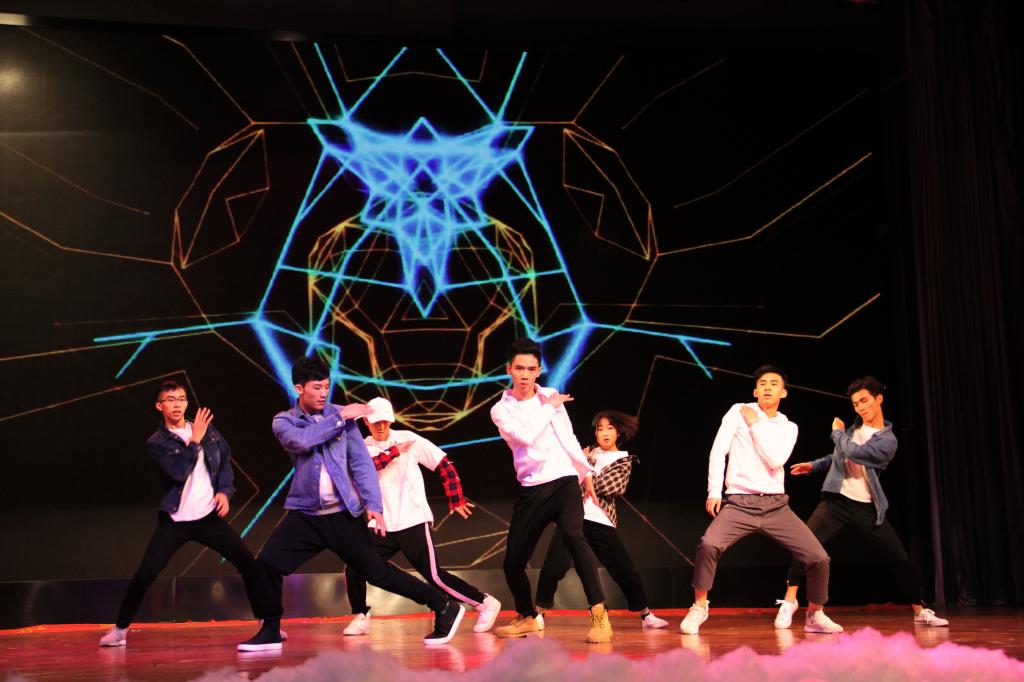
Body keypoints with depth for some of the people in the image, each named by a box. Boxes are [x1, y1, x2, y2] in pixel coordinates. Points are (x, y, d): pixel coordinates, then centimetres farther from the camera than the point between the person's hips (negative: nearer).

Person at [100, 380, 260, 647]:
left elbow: (225, 461, 15)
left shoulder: (207, 429, 5)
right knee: (145, 574, -8)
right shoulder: (156, 443, -4)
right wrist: (194, 441, -19)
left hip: (209, 516, 2)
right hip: (174, 521, -2)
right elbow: (179, 472, -19)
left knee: (248, 563, -4)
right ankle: (120, 629, 11)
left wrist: (225, 490, 0)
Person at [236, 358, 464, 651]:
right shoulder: (283, 421, 2)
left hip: (344, 514, -2)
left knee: (377, 572, -3)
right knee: (267, 562, -11)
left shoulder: (342, 415, 1)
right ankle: (271, 631, 9)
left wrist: (373, 504, -11)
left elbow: (361, 461, -2)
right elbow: (302, 440, -21)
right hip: (305, 514, 2)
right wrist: (340, 418, -16)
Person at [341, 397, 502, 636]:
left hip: (415, 523, -3)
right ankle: (360, 617, 15)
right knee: (354, 568, -6)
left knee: (435, 576, -7)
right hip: (384, 527, 3)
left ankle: (485, 603, 8)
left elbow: (445, 465, -2)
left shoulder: (408, 439, -4)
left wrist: (456, 500, -2)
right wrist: (394, 451, -19)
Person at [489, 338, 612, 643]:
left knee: (573, 536, -29)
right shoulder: (501, 409, 2)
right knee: (512, 562, 3)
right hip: (531, 491, 1)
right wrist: (549, 408, -5)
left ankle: (599, 615, -28)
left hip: (565, 481, -1)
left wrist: (586, 472, 16)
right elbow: (526, 435, -16)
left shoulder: (551, 396, 9)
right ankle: (528, 617, 31)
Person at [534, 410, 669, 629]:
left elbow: (609, 487, -8)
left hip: (600, 522, -1)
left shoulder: (625, 460, 7)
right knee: (552, 567, -8)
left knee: (624, 569, 1)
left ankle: (646, 615, 17)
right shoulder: (588, 452, 17)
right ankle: (538, 612, 7)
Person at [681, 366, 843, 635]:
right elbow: (718, 452, 0)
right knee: (709, 545, -29)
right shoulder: (738, 411, 4)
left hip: (776, 505, 3)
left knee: (819, 557, -6)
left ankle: (815, 615, 19)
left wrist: (755, 424, -6)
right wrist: (714, 492, -8)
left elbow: (775, 461, -8)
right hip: (740, 503, -3)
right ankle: (699, 607, -7)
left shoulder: (789, 427, 10)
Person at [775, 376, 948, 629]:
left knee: (900, 558, 1)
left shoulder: (887, 440, -9)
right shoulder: (854, 426, 8)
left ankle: (920, 611, 21)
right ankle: (789, 600, -12)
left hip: (867, 508, -2)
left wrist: (837, 432, -8)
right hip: (837, 500, 2)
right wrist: (814, 465, 18)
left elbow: (854, 452, -24)